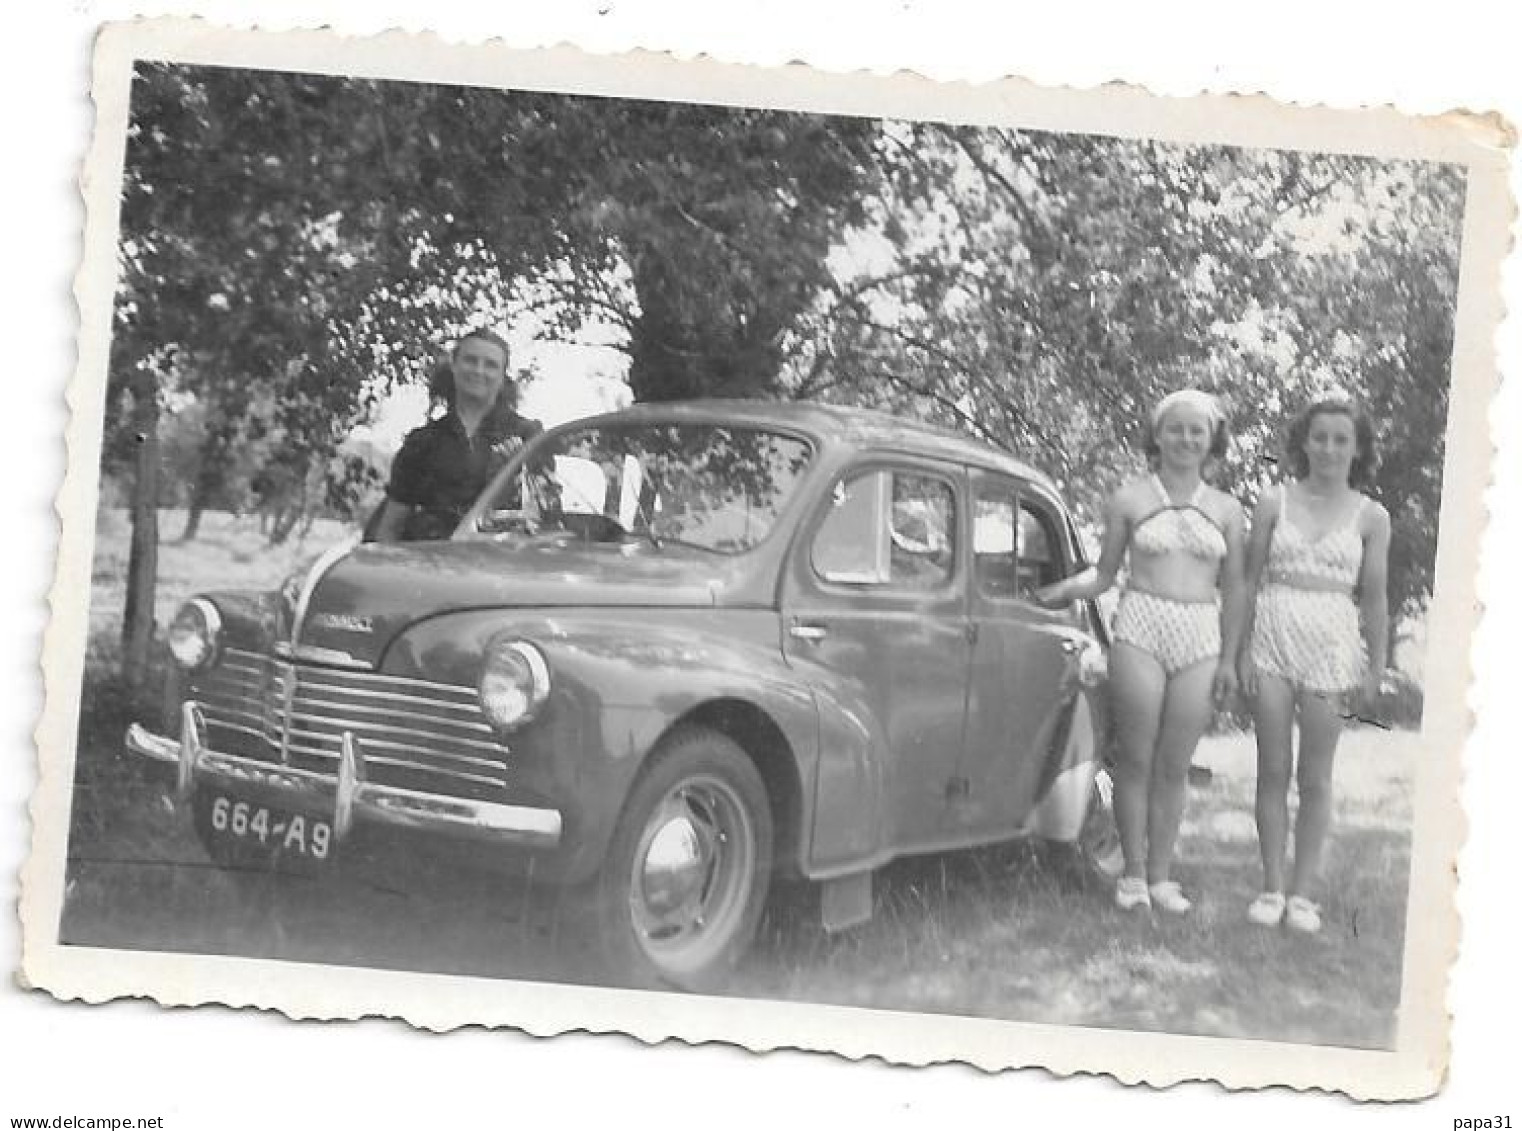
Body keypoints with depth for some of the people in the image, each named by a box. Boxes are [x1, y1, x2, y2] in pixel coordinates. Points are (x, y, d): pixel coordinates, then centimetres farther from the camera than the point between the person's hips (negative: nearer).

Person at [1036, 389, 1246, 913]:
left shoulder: (1226, 511, 10)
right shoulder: (1129, 500, 3)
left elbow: (1233, 589, 12)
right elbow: (1105, 573, 7)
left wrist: (1229, 659, 9)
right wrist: (1063, 590, -9)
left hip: (1200, 640, 2)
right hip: (1139, 632, -2)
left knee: (1173, 766, 4)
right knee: (1137, 759, -1)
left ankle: (1161, 877, 12)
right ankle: (1133, 874, 8)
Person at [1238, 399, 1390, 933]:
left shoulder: (1370, 518, 4)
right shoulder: (1274, 503, 4)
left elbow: (1373, 599, 6)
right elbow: (1250, 580, 6)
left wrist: (1375, 669, 4)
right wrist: (1244, 649, 0)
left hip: (1332, 646, -1)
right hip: (1273, 635, 1)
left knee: (1315, 777, 4)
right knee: (1272, 770, 4)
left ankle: (1302, 892, 11)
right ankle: (1272, 886, 11)